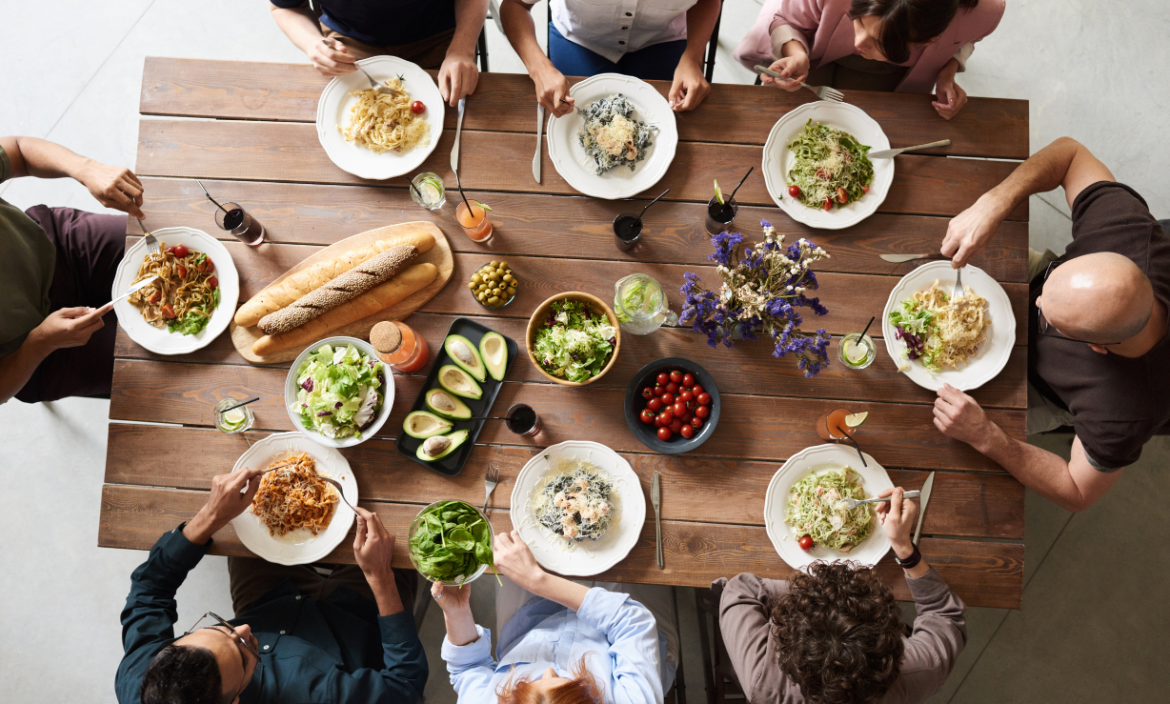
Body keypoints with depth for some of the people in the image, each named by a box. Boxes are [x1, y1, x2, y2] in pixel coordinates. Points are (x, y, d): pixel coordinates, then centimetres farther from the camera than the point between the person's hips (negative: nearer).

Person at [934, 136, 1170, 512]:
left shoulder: (1121, 417, -45)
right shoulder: (1128, 231, -39)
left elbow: (1078, 495, -27)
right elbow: (1069, 152, -25)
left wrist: (986, 437, -42)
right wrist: (990, 204, -44)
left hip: (1046, 392, -3)